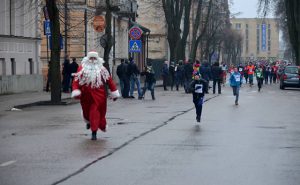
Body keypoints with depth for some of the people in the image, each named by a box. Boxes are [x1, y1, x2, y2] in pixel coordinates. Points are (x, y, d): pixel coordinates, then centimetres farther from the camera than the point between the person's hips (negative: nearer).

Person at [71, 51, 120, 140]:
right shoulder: (82, 68, 2)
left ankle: (94, 132, 1)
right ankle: (88, 121, 50)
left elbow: (109, 80, 5)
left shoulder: (102, 69, 4)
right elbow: (76, 80, -6)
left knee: (95, 112, -6)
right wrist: (76, 91, -19)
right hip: (86, 95, 1)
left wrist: (114, 93, 2)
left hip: (99, 95, -1)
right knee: (87, 111, 16)